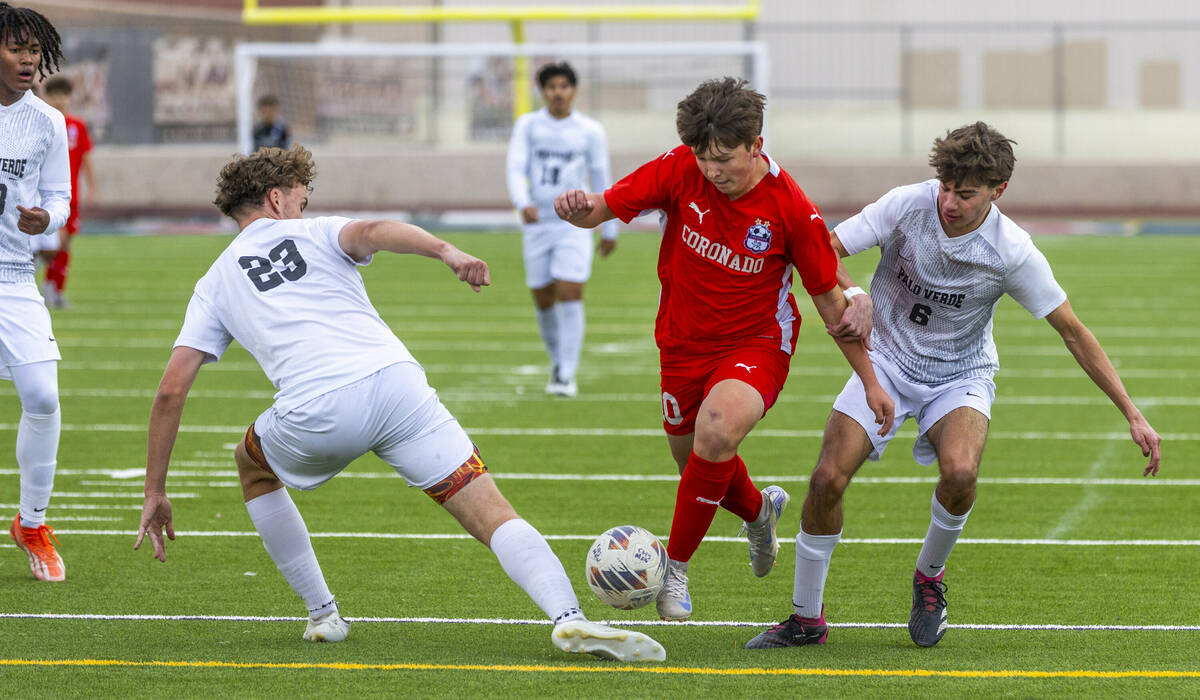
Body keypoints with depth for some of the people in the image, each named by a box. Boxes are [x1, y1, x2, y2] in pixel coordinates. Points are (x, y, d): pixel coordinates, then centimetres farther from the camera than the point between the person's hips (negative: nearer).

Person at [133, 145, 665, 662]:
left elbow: (171, 389, 18)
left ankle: (322, 614, 30)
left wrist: (155, 491, 23)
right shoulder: (314, 234, 23)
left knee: (252, 466, 35)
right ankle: (569, 617, -29)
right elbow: (370, 231, -3)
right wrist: (445, 251, -21)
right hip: (395, 383, -1)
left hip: (314, 416, 1)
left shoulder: (214, 285, 27)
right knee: (492, 515, -3)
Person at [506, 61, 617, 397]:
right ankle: (558, 363, 29)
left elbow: (601, 180, 8)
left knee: (569, 296, -14)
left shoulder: (591, 131, 1)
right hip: (537, 224, 2)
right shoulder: (528, 125, 3)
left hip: (574, 224, -2)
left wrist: (610, 230, 12)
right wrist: (523, 204, -26)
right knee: (543, 301, 7)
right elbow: (516, 170, -6)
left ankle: (567, 375, -10)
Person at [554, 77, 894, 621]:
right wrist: (579, 207, -39)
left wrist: (870, 382, -4)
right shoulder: (680, 171, -14)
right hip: (684, 341, 4)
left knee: (716, 431, -31)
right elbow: (604, 209, -13)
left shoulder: (791, 209, -19)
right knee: (692, 457, 16)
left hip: (757, 342, -4)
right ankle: (758, 510, 53)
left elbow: (828, 299, -9)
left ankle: (675, 566, -14)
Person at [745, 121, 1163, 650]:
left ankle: (929, 577, 1)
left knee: (959, 473, -31)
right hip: (886, 362, 1)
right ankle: (807, 619, 6)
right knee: (828, 479, -14)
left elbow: (1073, 332, -12)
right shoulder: (907, 205, -20)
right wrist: (852, 300, -38)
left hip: (960, 375, -1)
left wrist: (1132, 414, -13)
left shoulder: (1013, 252, -21)